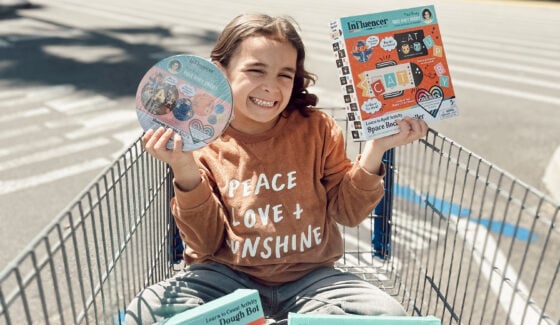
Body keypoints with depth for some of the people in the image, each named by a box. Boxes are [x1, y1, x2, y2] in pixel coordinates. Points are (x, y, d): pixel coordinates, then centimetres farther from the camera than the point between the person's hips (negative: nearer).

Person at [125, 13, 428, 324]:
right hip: (228, 278, -1)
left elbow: (347, 212, 1)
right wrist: (186, 171, -20)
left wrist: (375, 149, -13)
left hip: (309, 277, 2)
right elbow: (207, 244, -6)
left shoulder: (317, 129, -3)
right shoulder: (202, 143, -4)